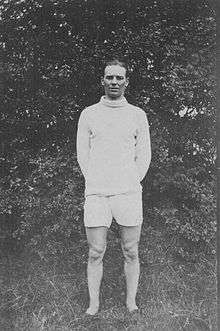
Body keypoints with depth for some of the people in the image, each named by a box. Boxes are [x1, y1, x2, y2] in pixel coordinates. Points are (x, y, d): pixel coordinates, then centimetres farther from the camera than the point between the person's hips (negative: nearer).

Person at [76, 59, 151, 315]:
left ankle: (131, 302, 21)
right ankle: (93, 304, 17)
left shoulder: (138, 115, 9)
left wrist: (132, 184, 3)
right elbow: (82, 154, 10)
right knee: (95, 253, 3)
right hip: (96, 194, 0)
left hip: (129, 193, 1)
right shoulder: (88, 114, 8)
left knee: (131, 253, 7)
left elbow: (144, 156, 11)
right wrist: (95, 184, 3)